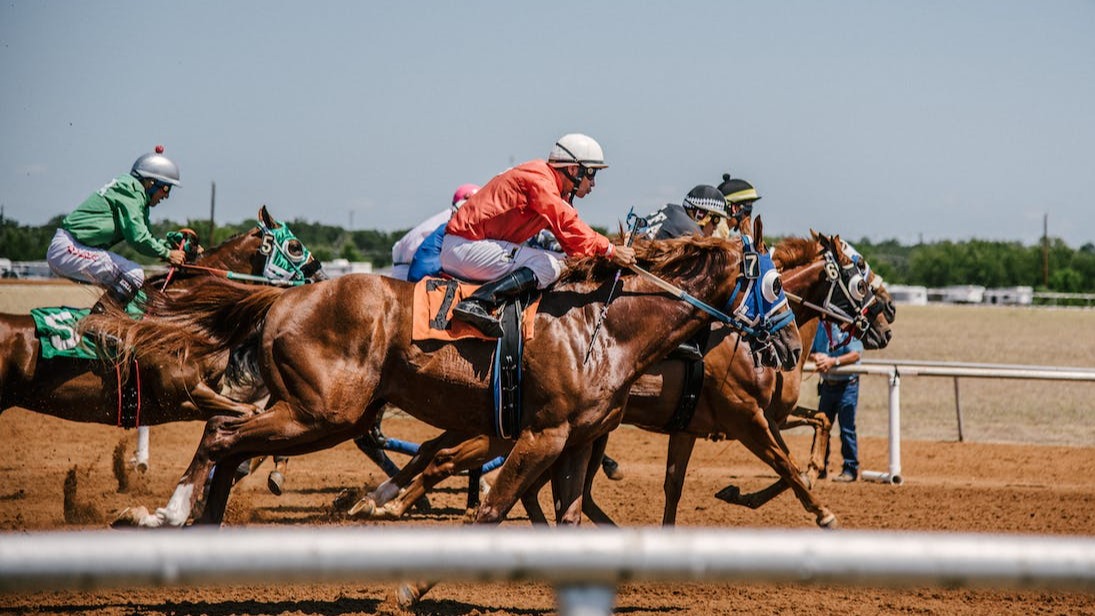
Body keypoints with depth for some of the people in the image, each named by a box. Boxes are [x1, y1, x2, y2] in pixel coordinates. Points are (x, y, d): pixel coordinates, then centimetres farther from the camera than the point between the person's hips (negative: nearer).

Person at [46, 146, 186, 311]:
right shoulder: (129, 189, -11)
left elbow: (147, 235, 25)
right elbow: (137, 237, -19)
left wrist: (171, 246, 11)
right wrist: (167, 254, -8)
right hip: (68, 249, -11)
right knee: (134, 275, -16)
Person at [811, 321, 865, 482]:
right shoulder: (820, 326, 5)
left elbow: (855, 354, -21)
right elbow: (808, 351, 8)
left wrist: (833, 361, -31)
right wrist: (816, 357, -15)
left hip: (847, 385, -6)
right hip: (827, 384, 6)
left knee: (847, 428, -4)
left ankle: (851, 469, 4)